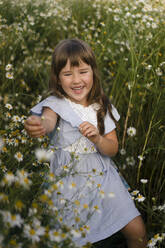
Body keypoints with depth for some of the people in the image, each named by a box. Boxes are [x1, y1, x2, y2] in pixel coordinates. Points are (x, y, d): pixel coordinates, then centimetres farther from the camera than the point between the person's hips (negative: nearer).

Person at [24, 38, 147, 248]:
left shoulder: (102, 107, 1)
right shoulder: (56, 104, -11)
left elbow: (113, 149, 2)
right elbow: (48, 119, -36)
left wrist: (96, 138, -20)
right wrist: (38, 125, -61)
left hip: (101, 177, 3)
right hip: (68, 182, -3)